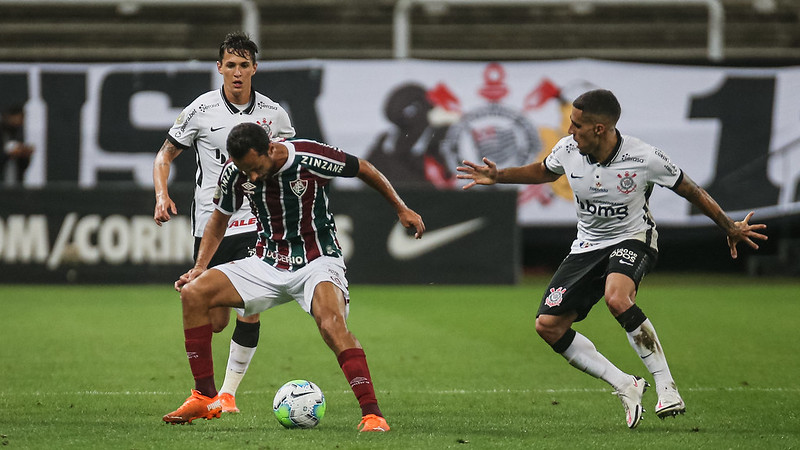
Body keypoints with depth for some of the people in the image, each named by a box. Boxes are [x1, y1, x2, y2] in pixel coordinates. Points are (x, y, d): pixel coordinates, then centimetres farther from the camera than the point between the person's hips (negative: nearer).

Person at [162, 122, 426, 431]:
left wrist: (401, 209, 6)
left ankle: (372, 414, -32)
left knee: (331, 324, -34)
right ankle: (206, 397, -4)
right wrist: (200, 266, 0)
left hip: (318, 261, -5)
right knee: (193, 292, -12)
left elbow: (363, 169, -2)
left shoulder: (311, 158, -20)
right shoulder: (234, 174, -8)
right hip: (267, 264, 5)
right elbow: (219, 219, 12)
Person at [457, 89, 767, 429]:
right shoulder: (568, 150, -11)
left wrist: (730, 228, -2)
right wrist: (498, 176, 3)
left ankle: (666, 386, -29)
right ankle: (625, 387, 1)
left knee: (616, 298, -38)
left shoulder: (645, 159, -23)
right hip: (588, 246, 6)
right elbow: (543, 172, 14)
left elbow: (689, 191, -7)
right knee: (547, 325, -7)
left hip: (632, 239, -6)